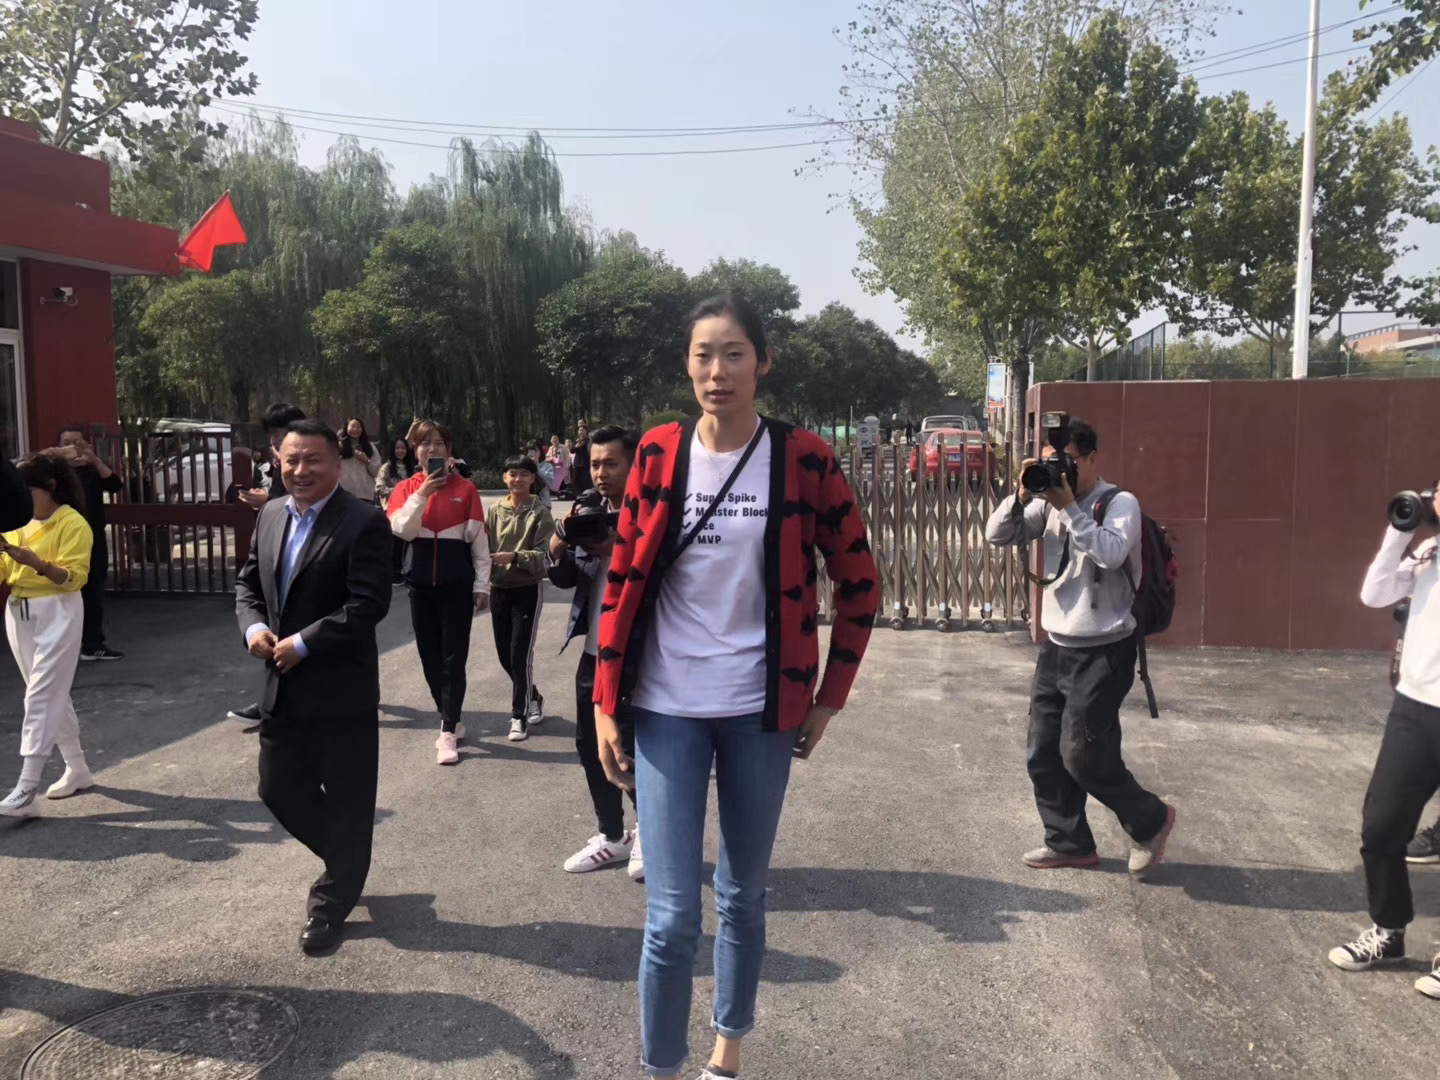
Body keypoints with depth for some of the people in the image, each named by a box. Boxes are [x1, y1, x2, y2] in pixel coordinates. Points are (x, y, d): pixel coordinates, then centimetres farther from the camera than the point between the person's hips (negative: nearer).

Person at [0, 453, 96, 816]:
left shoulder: (72, 524, -11)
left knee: (42, 696, -10)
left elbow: (74, 577, -18)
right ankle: (77, 769, 28)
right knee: (51, 694, 15)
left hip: (56, 614, -7)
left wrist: (36, 563, -31)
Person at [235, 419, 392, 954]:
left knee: (346, 800, 6)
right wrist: (253, 627, -5)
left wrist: (302, 643, -20)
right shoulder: (270, 514, 9)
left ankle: (332, 904, 26)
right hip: (282, 686, 7)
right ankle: (344, 862, 40)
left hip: (341, 688, -7)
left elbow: (369, 603, -20)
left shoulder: (364, 521, -14)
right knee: (280, 788, 15)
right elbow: (247, 581, 16)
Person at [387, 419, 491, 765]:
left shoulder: (465, 489, -1)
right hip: (421, 584, 3)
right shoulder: (405, 489, 5)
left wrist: (482, 585, -2)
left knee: (453, 658, -2)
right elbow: (402, 531, -10)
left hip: (457, 584, -3)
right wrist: (422, 494, -18)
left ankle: (448, 732, 0)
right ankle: (451, 721, 24)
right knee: (430, 656, 9)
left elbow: (479, 539, 0)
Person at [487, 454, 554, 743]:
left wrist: (514, 557, -28)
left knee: (520, 655, -4)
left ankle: (519, 714, 8)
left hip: (527, 591, -5)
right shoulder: (495, 511, 4)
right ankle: (533, 698, 34)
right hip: (498, 590, 5)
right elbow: (486, 547, 4)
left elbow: (545, 555, -15)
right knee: (505, 655, 12)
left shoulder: (540, 514, -7)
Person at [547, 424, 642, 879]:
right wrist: (559, 549, -10)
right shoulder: (588, 510, 8)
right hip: (594, 651, 7)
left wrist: (614, 549, -26)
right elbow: (565, 578, 9)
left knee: (632, 748, 4)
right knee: (590, 745, 14)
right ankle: (612, 836, 33)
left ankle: (649, 833, 28)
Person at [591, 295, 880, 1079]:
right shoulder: (657, 454, -2)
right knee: (671, 915, -1)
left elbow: (859, 583, 2)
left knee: (743, 898, 15)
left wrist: (830, 696, 1)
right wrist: (606, 703, -1)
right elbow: (622, 581, 2)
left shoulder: (804, 461, -6)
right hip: (667, 709, 0)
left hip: (762, 709, 0)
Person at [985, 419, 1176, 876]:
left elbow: (1111, 554, -27)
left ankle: (1150, 820, 19)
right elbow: (997, 536, 2)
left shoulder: (1120, 503, -10)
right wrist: (1023, 495, -12)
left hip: (1104, 651, -7)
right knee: (1042, 753, 9)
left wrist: (1070, 508, -25)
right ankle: (1069, 842, 25)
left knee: (1082, 753, -6)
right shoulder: (1049, 502, 6)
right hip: (1057, 646, 7)